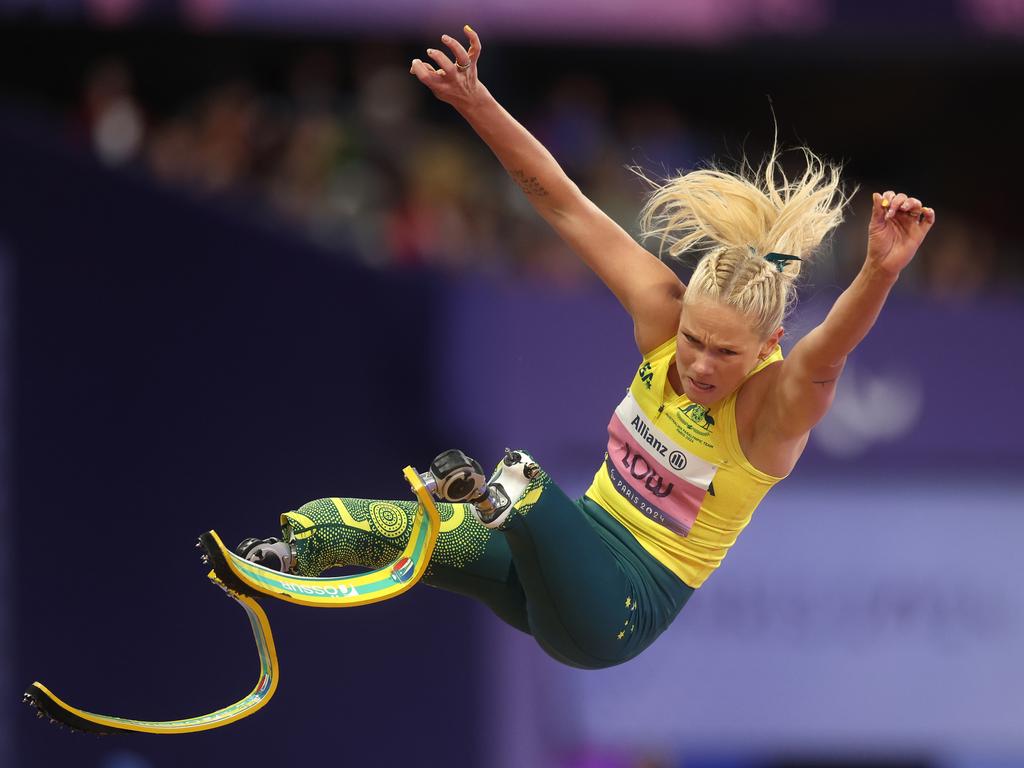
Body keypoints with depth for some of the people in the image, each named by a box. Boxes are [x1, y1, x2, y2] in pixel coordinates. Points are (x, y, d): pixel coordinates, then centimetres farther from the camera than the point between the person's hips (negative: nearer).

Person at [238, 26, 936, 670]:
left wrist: (882, 271, -66)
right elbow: (563, 204, -11)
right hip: (584, 542, 6)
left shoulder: (775, 406, -22)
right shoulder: (662, 313, -8)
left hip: (630, 603, -6)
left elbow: (830, 351, -45)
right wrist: (477, 105, -22)